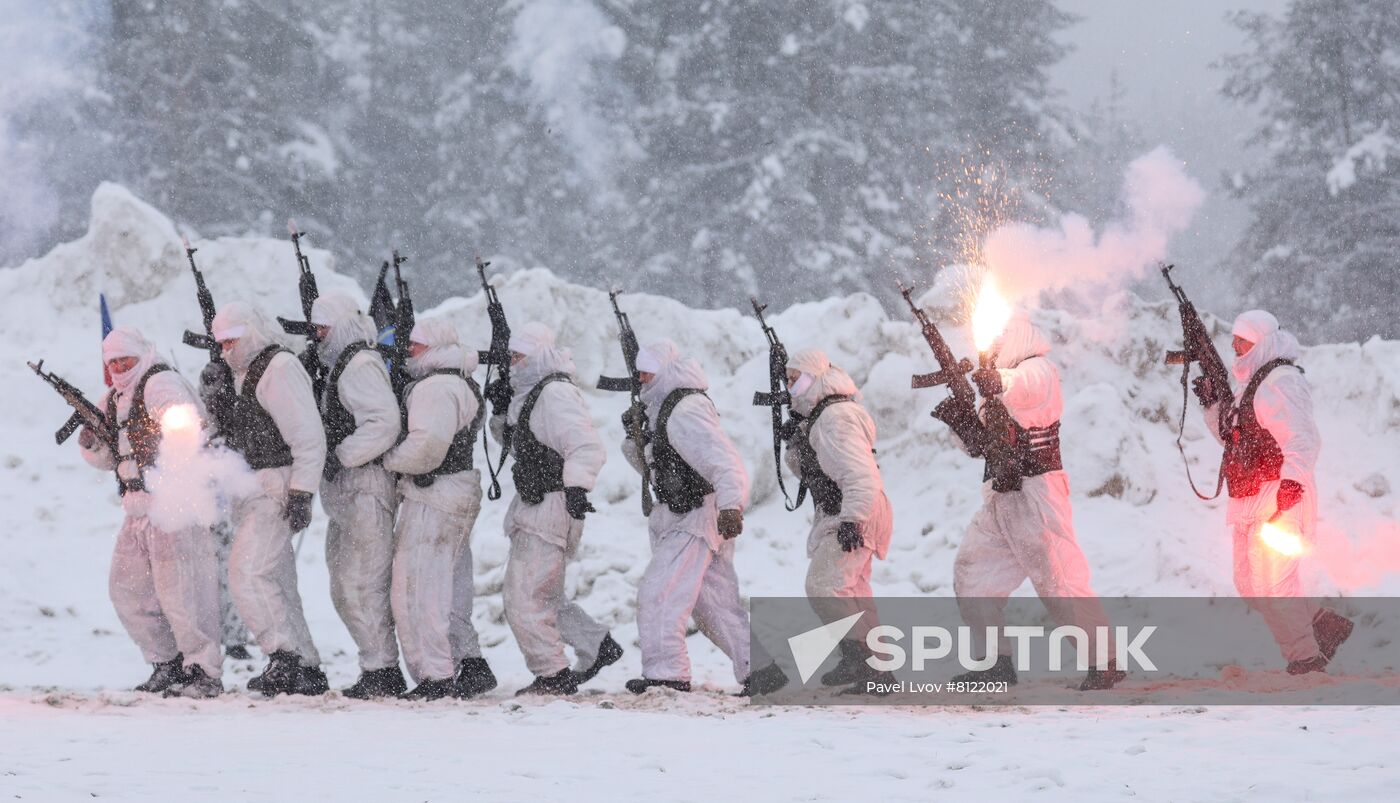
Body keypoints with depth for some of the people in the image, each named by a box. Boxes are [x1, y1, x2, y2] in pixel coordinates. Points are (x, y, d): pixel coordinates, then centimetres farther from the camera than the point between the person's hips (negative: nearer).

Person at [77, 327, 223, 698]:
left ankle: (205, 672, -7)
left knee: (179, 589, -11)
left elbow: (185, 425, -24)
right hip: (139, 507, 10)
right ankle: (169, 663, 21)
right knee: (127, 589, 12)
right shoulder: (113, 399, 18)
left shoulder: (160, 383, -9)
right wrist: (92, 444, 1)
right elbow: (109, 459, 23)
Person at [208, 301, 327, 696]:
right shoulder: (240, 376, 19)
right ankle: (307, 671, 12)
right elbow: (231, 437, 23)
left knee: (248, 574, -19)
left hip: (277, 490, -10)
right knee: (277, 584, 10)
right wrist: (212, 396, 7)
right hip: (251, 494, 10)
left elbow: (309, 435, -17)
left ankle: (285, 657, -21)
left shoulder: (280, 367, -10)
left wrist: (301, 494, -22)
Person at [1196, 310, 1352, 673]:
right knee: (1250, 583, 12)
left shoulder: (1280, 382, -13)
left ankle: (1306, 656, -2)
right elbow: (1232, 436, 27)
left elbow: (1303, 439, -22)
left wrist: (1292, 480, -34)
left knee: (1271, 584, -10)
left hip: (1279, 497, -11)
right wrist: (1211, 402, 14)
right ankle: (1327, 625, 20)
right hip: (1252, 502, 11)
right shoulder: (1253, 382, 19)